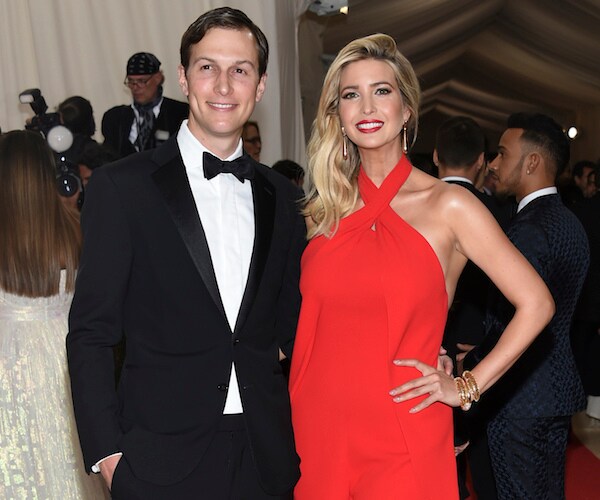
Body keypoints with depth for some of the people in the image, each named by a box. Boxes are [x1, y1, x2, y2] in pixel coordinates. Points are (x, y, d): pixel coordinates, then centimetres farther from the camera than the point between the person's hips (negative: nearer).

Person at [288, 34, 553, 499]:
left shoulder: (448, 206, -6)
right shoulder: (325, 208, 6)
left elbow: (535, 303, -5)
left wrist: (466, 387, -6)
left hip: (401, 443, -3)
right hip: (315, 430, 4)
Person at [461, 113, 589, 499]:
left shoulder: (529, 230, -21)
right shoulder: (570, 223, 9)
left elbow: (513, 325, -26)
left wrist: (472, 363, -10)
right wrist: (486, 350, 12)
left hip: (522, 399, -9)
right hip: (560, 390, 9)